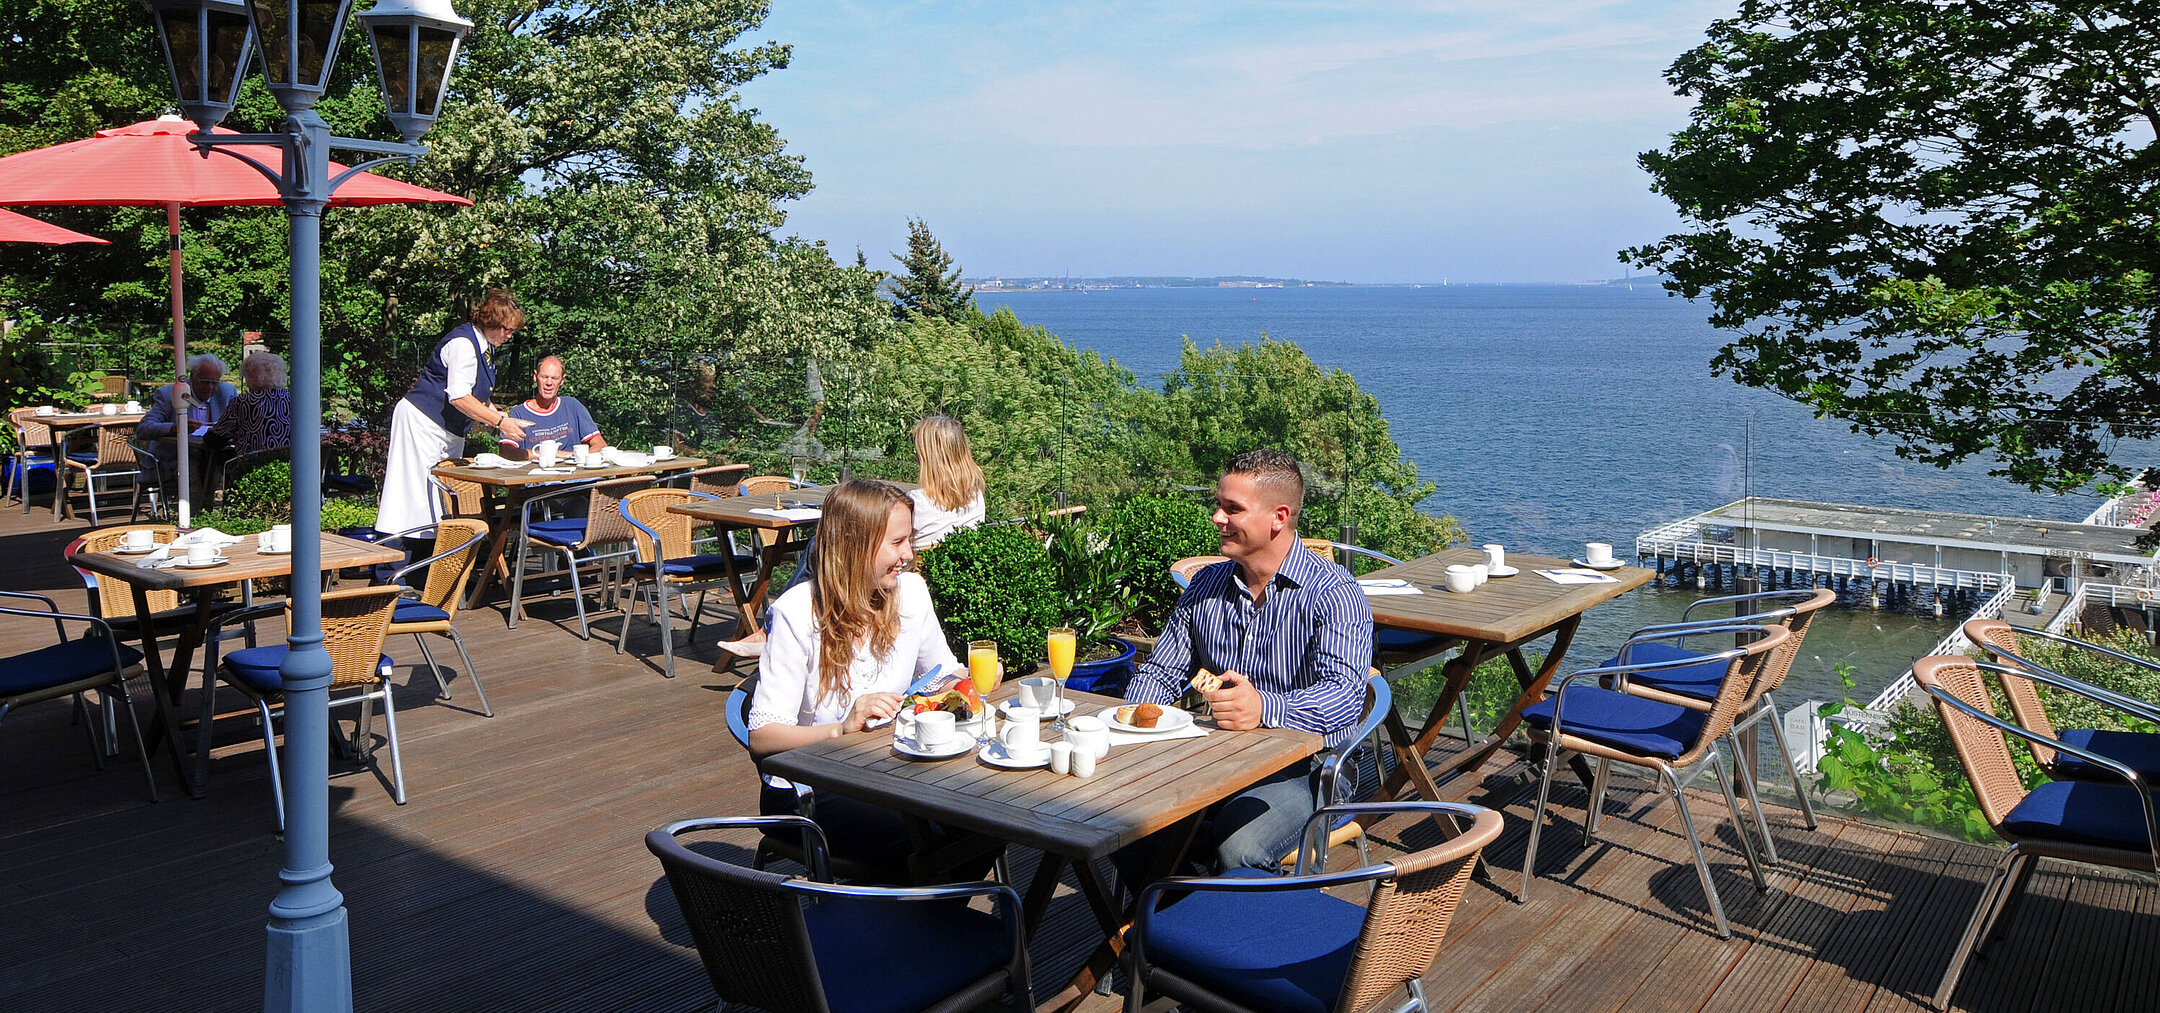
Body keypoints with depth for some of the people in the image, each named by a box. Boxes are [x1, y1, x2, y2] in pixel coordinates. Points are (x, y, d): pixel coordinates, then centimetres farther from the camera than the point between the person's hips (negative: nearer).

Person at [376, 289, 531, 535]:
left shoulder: (485, 347, 10)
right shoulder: (463, 344, -20)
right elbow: (459, 397, -28)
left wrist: (495, 414, 3)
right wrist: (499, 421, -32)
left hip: (448, 429, 10)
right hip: (421, 421, -10)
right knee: (415, 486, -10)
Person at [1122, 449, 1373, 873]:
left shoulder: (1334, 594, -11)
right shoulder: (1206, 585, 10)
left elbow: (1344, 695, -25)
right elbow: (1160, 673, 16)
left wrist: (1266, 708, -45)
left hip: (1305, 769, -5)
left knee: (1237, 849, -34)